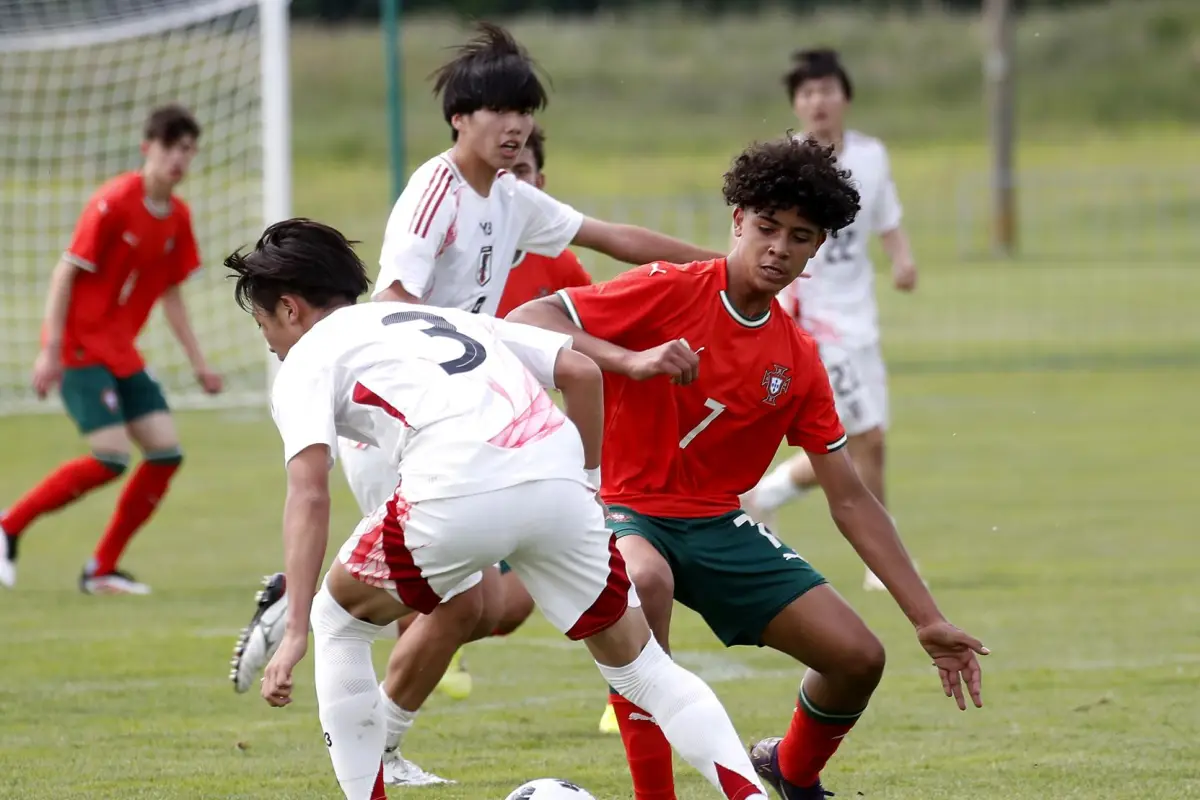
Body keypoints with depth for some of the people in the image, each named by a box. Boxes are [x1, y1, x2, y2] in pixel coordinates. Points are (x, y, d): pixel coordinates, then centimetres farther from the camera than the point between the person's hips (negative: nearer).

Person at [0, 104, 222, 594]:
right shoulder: (113, 203, -15)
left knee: (166, 453, -2)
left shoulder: (178, 217, 7)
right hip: (80, 344, -8)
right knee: (112, 457, -18)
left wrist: (199, 364, 14)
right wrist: (51, 350, -20)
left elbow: (170, 295, 17)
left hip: (121, 351, 8)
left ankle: (101, 570, 7)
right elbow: (65, 273, -15)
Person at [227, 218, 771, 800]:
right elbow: (582, 372, 24)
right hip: (559, 481, 5)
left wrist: (295, 633, -6)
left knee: (338, 621, 21)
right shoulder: (446, 318, 35)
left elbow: (309, 494, 0)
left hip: (458, 493, -5)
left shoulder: (305, 361, 17)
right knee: (638, 664, 19)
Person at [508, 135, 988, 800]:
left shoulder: (797, 360, 2)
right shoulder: (670, 292, -13)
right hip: (624, 511, -5)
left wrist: (928, 621, 2)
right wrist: (630, 362, -34)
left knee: (859, 657, -4)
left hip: (715, 524, 5)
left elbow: (850, 502, 6)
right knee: (645, 579, -42)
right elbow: (521, 325, -20)